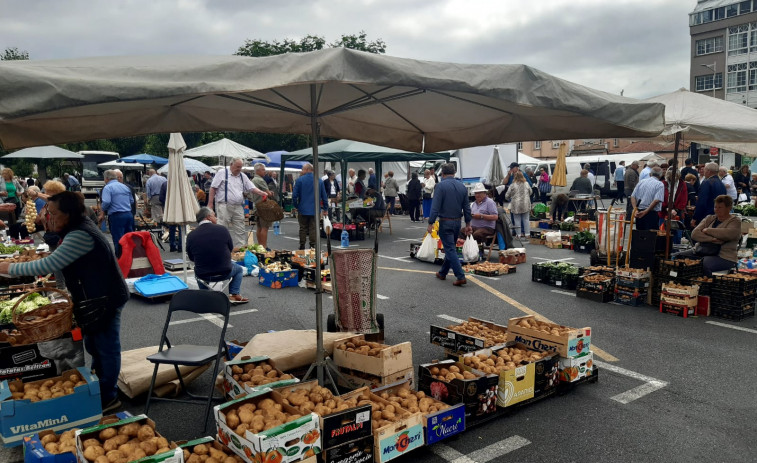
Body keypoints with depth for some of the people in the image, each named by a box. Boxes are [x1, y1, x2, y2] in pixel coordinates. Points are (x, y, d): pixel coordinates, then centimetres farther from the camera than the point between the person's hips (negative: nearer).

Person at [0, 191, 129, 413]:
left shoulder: (81, 235, -25)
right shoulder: (78, 228, 10)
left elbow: (50, 264, -27)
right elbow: (59, 262, 18)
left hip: (105, 298, -11)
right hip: (96, 297, 11)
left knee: (106, 347, 1)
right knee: (93, 345, 21)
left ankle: (108, 398, 13)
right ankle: (99, 387, 38)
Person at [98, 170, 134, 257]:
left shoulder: (107, 187, -5)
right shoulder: (125, 187, 14)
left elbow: (106, 202, -18)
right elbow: (132, 201, 16)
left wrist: (103, 211, -1)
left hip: (116, 216, -6)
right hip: (129, 215, 6)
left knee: (118, 240, -1)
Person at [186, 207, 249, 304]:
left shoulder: (191, 236, -10)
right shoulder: (222, 229, -14)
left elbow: (191, 258, 3)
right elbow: (231, 248, 1)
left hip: (203, 276, 2)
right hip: (224, 273, -2)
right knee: (238, 269, 29)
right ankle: (234, 295, 15)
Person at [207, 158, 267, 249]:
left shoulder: (243, 176, 14)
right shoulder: (222, 173, 0)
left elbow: (252, 188, 10)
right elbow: (213, 188, -2)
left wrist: (262, 193, -9)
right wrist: (210, 203, -8)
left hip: (238, 207, 5)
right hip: (224, 206, -5)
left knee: (240, 230, 5)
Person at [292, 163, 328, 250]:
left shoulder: (300, 180, -6)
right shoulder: (319, 181, 3)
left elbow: (294, 195, -7)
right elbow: (324, 196, 5)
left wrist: (295, 206, 7)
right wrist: (325, 208, 13)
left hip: (303, 210, -1)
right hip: (315, 210, 1)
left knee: (303, 228, 7)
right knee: (313, 228, 4)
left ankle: (302, 246, 12)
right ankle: (312, 246, 3)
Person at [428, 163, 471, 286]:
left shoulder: (441, 185, -12)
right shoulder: (462, 186, 6)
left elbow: (435, 206, -16)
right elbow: (467, 207, 9)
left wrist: (431, 223, -12)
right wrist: (468, 224, 16)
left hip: (445, 222, -6)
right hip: (457, 221, 6)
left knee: (450, 249, -5)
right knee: (450, 248, 18)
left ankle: (461, 276, -13)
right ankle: (442, 273, 32)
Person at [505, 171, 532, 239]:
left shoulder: (512, 185, -6)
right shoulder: (526, 184, 3)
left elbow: (507, 196, -2)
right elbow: (530, 193, 18)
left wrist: (510, 199, 19)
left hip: (516, 206, -3)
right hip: (525, 205, 3)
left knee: (517, 220, 4)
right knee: (526, 219, 9)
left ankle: (519, 234, 3)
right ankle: (527, 234, 12)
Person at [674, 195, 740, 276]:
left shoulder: (735, 221, 4)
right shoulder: (709, 218, 18)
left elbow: (728, 234, -21)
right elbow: (694, 234, 2)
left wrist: (707, 230, -7)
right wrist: (712, 239, -15)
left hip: (723, 256, -6)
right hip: (700, 251, 6)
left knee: (703, 264, -39)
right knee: (675, 257, -16)